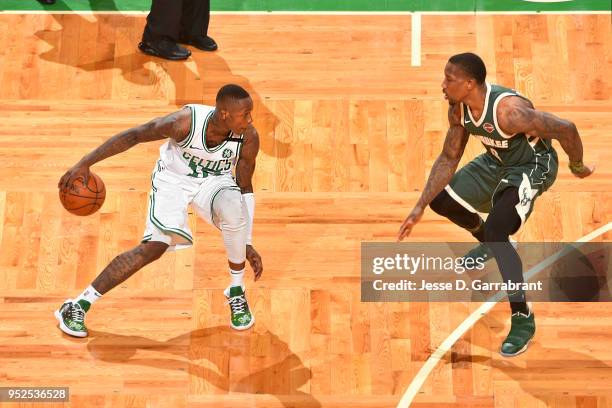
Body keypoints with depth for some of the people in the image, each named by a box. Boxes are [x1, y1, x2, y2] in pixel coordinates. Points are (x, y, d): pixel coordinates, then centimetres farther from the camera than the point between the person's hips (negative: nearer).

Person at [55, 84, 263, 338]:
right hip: (172, 179, -2)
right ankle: (77, 306, -7)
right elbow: (134, 135, -21)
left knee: (234, 210, -33)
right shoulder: (186, 121, -31)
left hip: (215, 180, 2)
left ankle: (236, 293, -8)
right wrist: (85, 163, -26)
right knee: (154, 247, -18)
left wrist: (247, 244, -5)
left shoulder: (249, 138, -22)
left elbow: (244, 187, -7)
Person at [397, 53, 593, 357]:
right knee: (441, 200, 10)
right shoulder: (459, 109, -12)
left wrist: (577, 168, -11)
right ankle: (488, 244, 40)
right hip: (497, 162, 8)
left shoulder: (508, 110, -37)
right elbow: (448, 158, -1)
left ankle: (523, 319, -11)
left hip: (534, 166, -8)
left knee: (496, 232, -26)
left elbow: (566, 129, -29)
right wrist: (420, 207, -5)